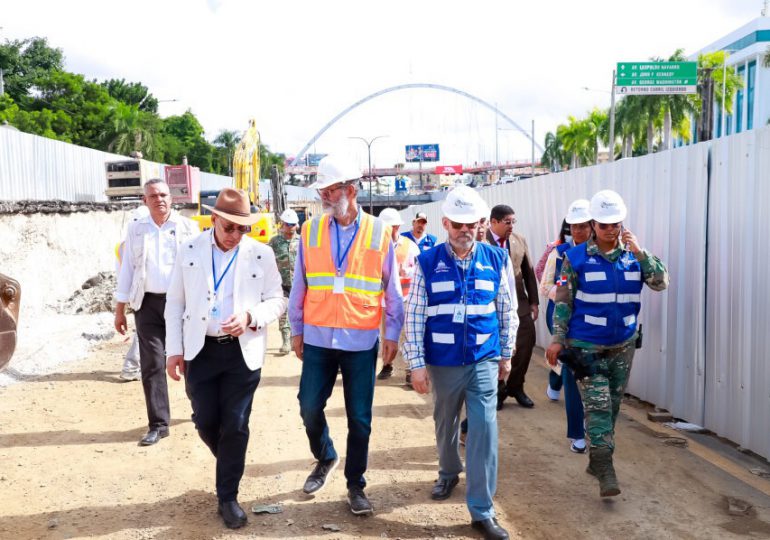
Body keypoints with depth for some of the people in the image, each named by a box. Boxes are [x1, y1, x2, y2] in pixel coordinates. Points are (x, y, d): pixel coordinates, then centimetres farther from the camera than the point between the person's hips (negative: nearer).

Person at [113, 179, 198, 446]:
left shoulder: (188, 227, 1)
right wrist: (120, 308, 7)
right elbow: (127, 269, 10)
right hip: (148, 303, 2)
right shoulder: (135, 229, 9)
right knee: (152, 364, 0)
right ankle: (158, 424, 7)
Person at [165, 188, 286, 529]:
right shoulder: (189, 251, 0)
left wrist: (250, 316, -20)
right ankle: (229, 462, 38)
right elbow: (175, 303, 5)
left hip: (243, 352, -1)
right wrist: (174, 349, 0)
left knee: (235, 426, 3)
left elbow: (277, 301, 0)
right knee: (205, 422, 6)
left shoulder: (262, 254, -3)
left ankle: (227, 497, 18)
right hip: (201, 350, 1)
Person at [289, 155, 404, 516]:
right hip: (318, 338, 2)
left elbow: (392, 290, 2)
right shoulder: (310, 231, 1)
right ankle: (325, 459, 35)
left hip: (361, 341, -1)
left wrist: (392, 334, 0)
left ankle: (355, 485, 23)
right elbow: (299, 286, 6)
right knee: (309, 408, 6)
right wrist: (297, 330, 7)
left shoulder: (378, 233, -3)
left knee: (360, 418, 6)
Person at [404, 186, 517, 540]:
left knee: (484, 429, -5)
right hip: (442, 362, 0)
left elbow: (508, 311, 7)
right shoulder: (427, 263, -7)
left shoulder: (497, 261, -3)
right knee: (445, 423, 18)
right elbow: (414, 316, -5)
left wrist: (507, 354, 11)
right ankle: (449, 473, 47)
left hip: (483, 361, 0)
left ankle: (482, 511, 5)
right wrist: (417, 363, -7)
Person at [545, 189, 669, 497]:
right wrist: (557, 339, -5)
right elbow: (563, 301, -4)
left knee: (613, 405, 13)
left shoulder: (633, 255, 1)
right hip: (587, 346, -4)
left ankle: (597, 460, 28)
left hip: (623, 345, 4)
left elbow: (661, 283, -10)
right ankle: (605, 471, -7)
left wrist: (640, 251, -19)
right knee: (597, 406, -9)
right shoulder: (576, 258, -7)